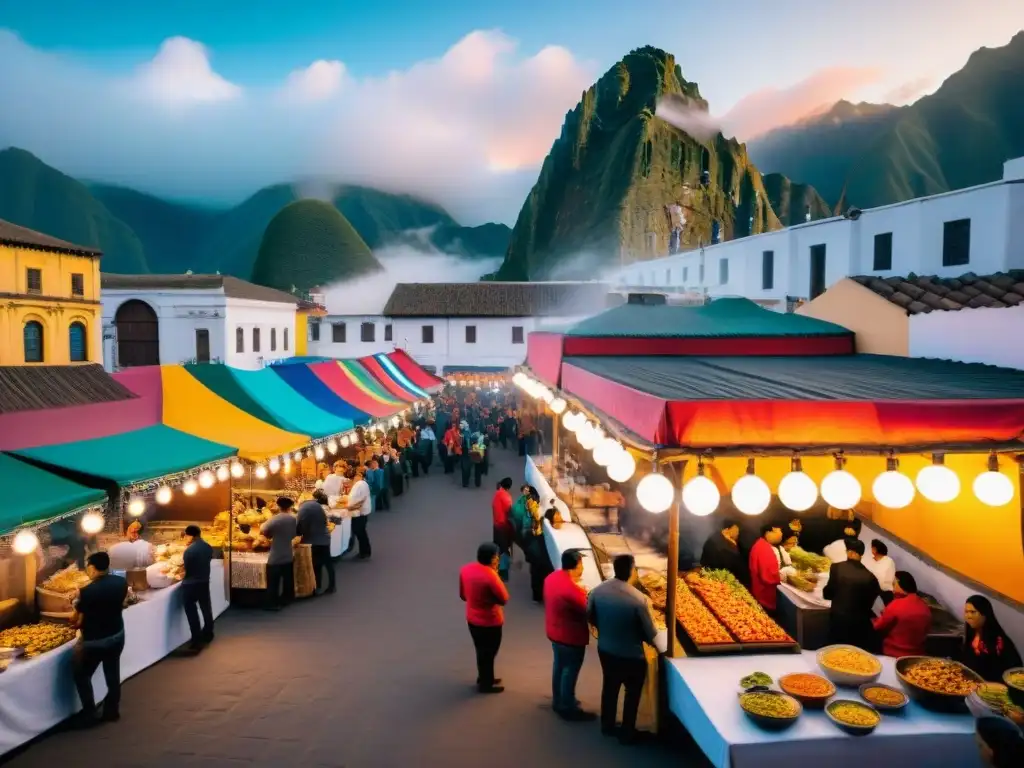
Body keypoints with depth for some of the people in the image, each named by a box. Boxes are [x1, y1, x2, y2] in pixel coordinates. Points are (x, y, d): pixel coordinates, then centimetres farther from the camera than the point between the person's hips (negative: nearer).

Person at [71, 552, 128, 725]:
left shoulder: (87, 592, -24)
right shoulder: (121, 582, -9)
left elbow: (75, 621, -11)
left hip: (94, 641, -5)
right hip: (117, 635, 5)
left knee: (82, 675, 16)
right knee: (113, 673, 19)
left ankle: (89, 716, 19)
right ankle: (112, 711, 30)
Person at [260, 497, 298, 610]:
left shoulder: (275, 519, -16)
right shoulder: (294, 519, 1)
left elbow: (262, 531, -13)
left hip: (275, 557, -6)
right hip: (289, 556, 6)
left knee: (273, 582, 2)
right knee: (288, 580, 18)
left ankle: (272, 604, 5)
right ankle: (287, 599, 29)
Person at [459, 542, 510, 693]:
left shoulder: (465, 569, -7)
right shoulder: (490, 575, -29)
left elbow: (463, 595, 6)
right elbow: (504, 599, -17)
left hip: (472, 619, 7)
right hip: (489, 622, -7)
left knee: (481, 651, 25)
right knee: (488, 653, 14)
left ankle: (484, 678, 43)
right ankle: (486, 684, 31)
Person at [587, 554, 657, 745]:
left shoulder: (598, 590, -14)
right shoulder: (638, 599, -29)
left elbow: (590, 616, 3)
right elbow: (650, 633, -17)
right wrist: (649, 639, 6)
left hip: (605, 649, 5)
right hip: (631, 655, -5)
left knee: (609, 687, 26)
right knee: (632, 693, 19)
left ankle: (607, 726, 44)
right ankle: (627, 734, 34)